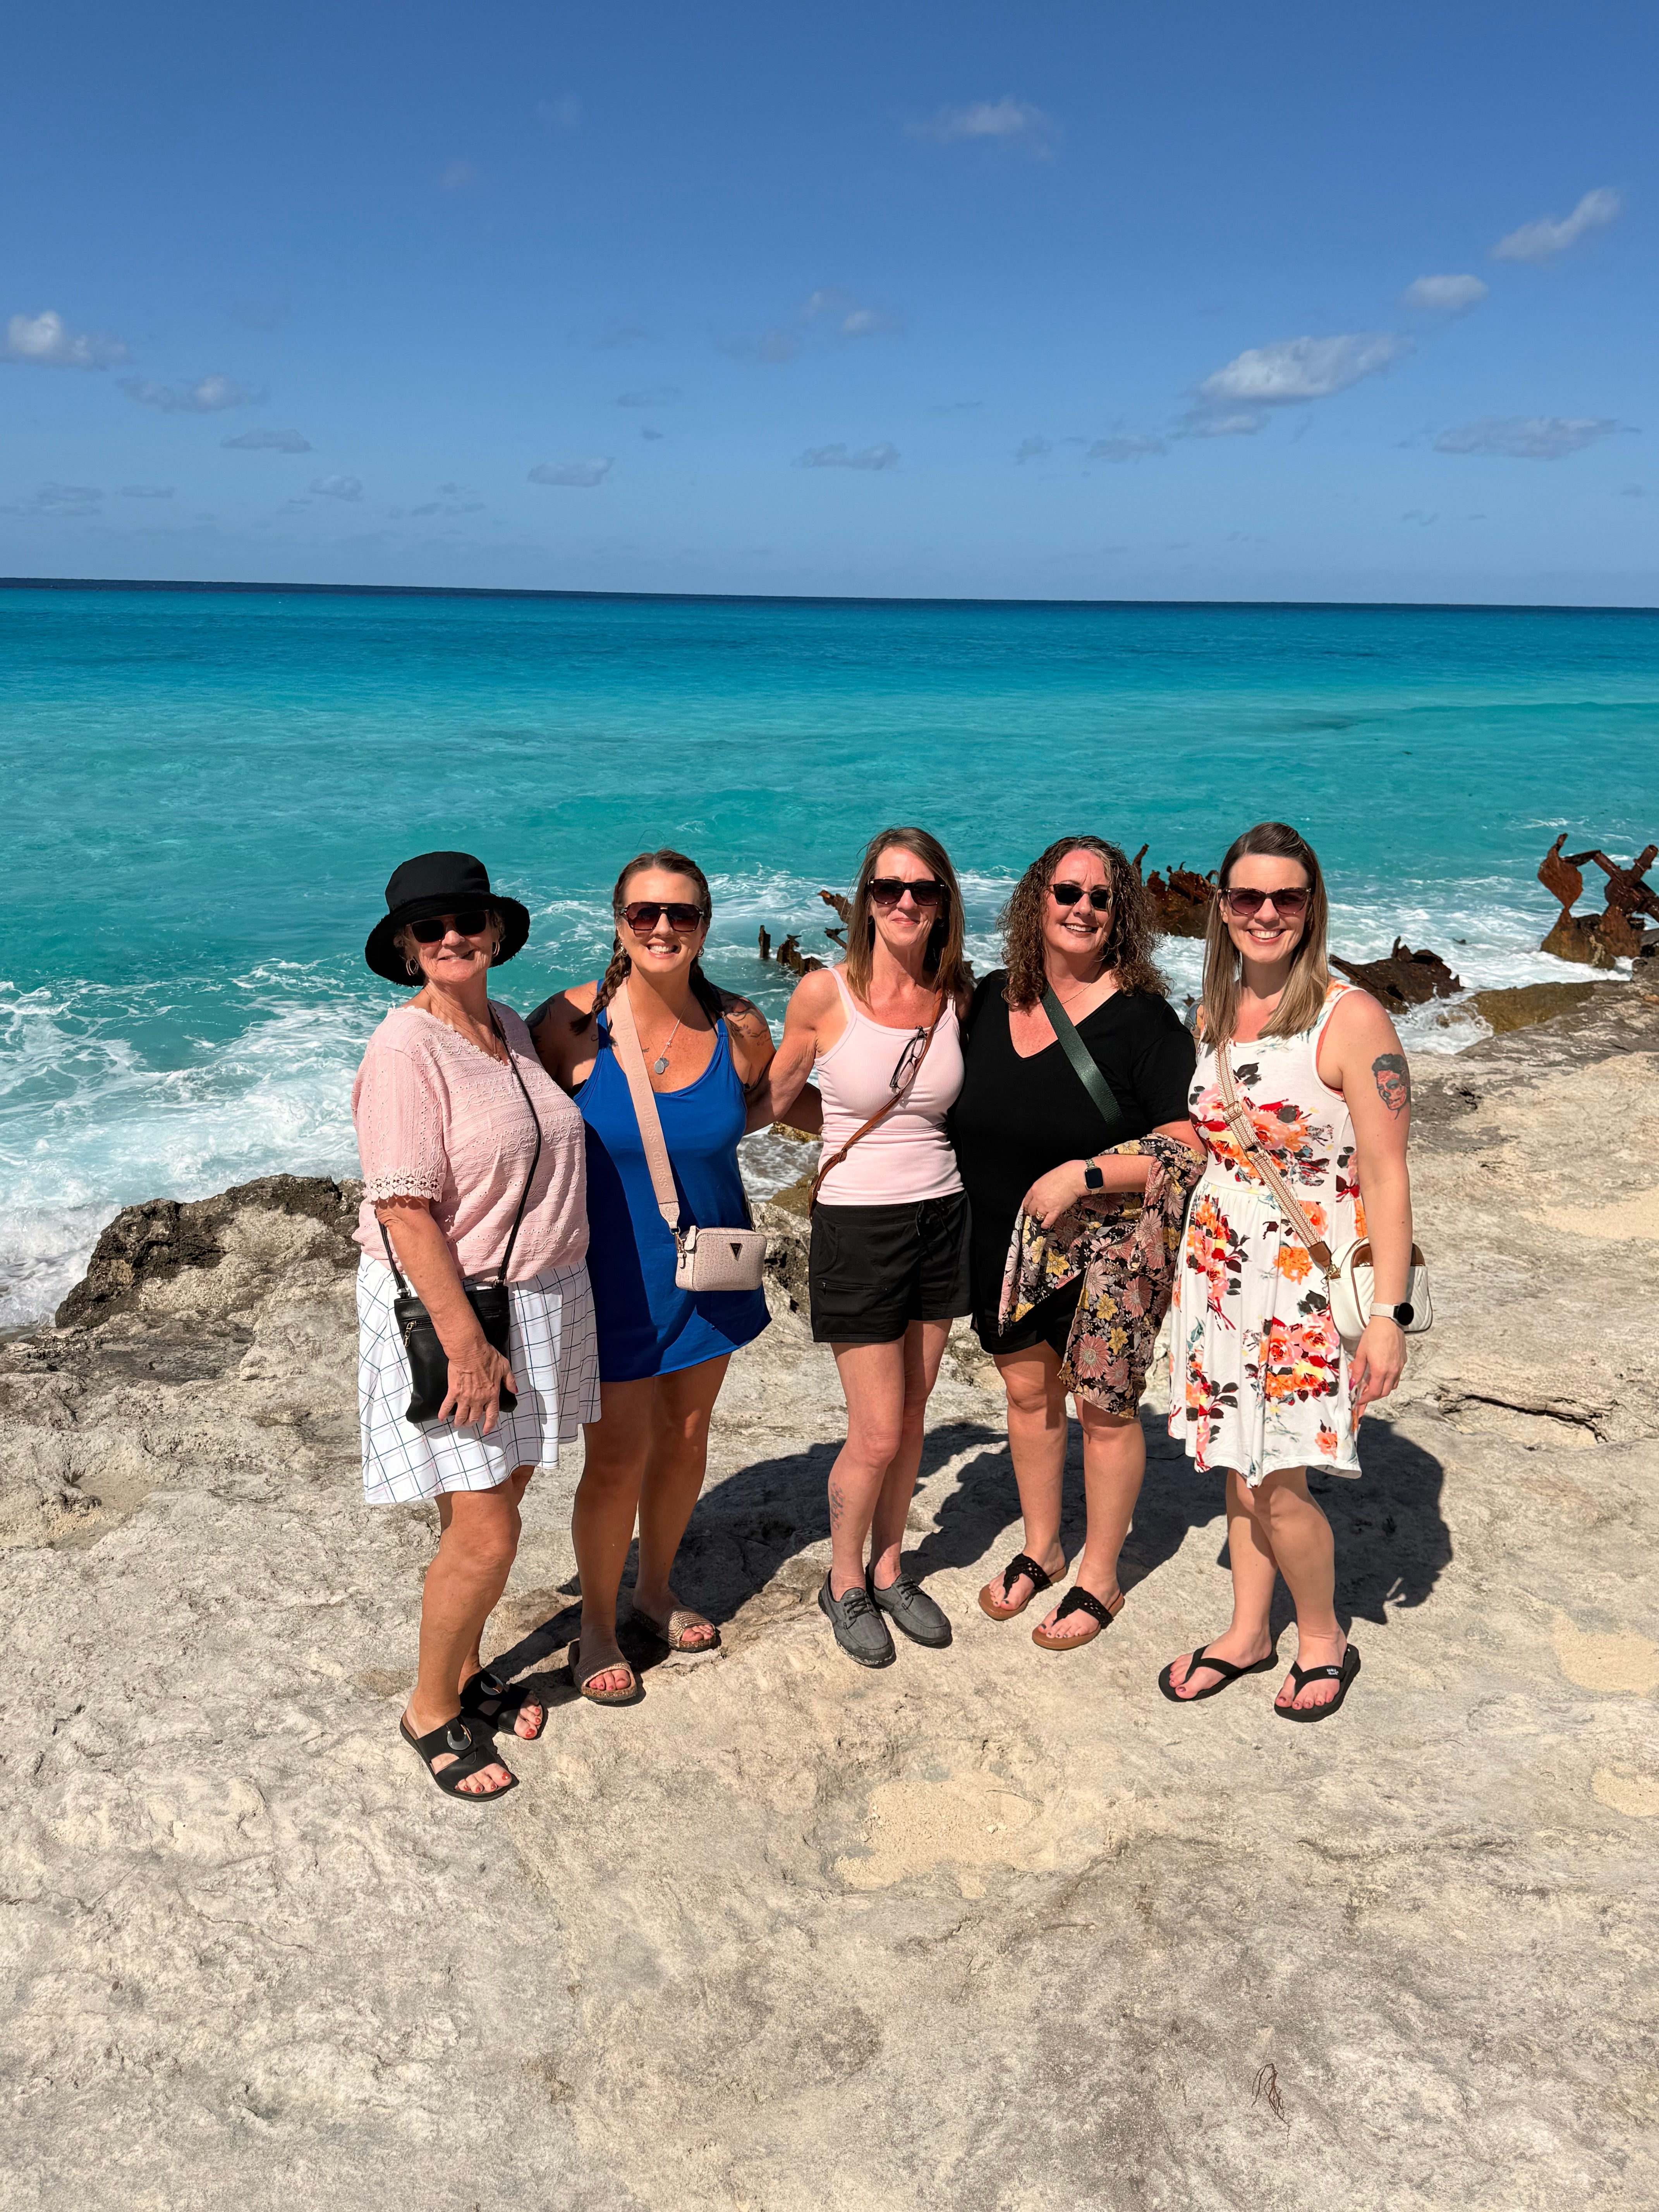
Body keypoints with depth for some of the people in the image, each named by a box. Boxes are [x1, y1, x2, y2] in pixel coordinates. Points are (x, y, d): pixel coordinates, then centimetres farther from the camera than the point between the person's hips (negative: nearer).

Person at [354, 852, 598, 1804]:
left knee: (497, 1499, 17)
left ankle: (467, 1670, 37)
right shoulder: (406, 1050, -18)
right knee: (484, 1531, -3)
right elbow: (407, 1213, -22)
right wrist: (466, 1340, -23)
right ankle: (432, 1712, 19)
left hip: (538, 1297, 8)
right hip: (446, 1304, -8)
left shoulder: (512, 1030, 7)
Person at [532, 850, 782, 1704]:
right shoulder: (572, 1024, -18)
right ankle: (596, 1627, 28)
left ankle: (656, 1591, 43)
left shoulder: (739, 1027, -9)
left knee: (686, 1437, 18)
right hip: (613, 1274, -4)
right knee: (619, 1456, 3)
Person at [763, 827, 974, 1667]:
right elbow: (777, 1100, 2)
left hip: (941, 1219, 4)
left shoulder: (957, 997, 0)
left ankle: (888, 1570, 34)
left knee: (911, 1418, 14)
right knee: (877, 1435, 0)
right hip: (857, 1227, -4)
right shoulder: (825, 992, -12)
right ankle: (844, 1581, 25)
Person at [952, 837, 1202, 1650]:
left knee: (1103, 1408, 5)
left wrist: (1082, 1174, -24)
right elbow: (966, 1110, 16)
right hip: (1004, 1238, 5)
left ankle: (1098, 1580, 24)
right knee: (1028, 1390, 17)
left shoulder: (1141, 1019, -15)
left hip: (1106, 1240, -5)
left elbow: (1189, 1144, -18)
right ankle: (1040, 1549, 37)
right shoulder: (993, 999, 1)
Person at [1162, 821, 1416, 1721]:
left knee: (1276, 1482, -3)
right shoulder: (1212, 1016, 6)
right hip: (1218, 1269, 5)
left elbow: (1385, 1176, -14)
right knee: (1239, 1472, 13)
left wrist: (1388, 1315, -16)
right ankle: (1247, 1634, 32)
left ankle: (1323, 1638, 23)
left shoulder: (1351, 1019, -13)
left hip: (1309, 1282, -5)